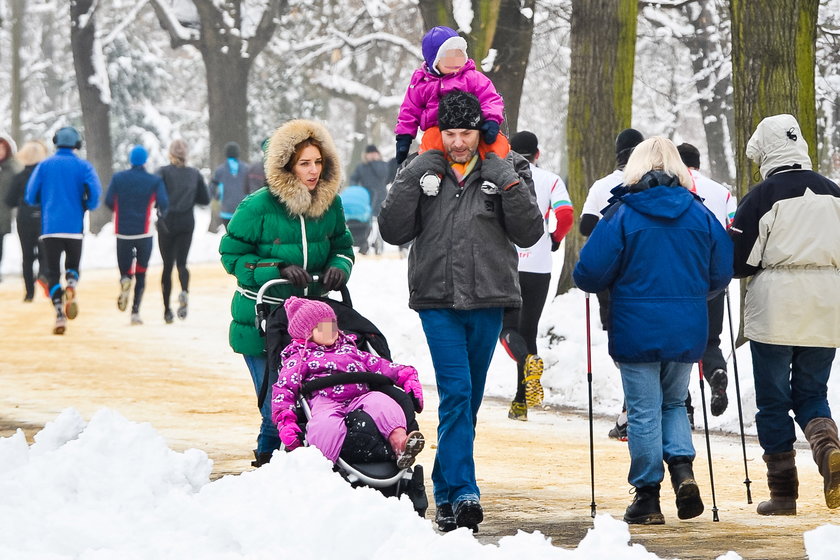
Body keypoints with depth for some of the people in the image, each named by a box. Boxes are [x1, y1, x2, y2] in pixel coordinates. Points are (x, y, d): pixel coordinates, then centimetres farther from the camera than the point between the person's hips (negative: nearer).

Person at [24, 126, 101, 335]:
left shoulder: (44, 165, 5)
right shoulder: (83, 166, 3)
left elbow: (30, 197, 2)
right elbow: (95, 191, -12)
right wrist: (89, 206, 9)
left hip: (50, 228, 0)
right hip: (74, 227, 0)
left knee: (53, 272, 5)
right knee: (72, 266, 17)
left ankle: (60, 314, -14)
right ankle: (71, 286, -18)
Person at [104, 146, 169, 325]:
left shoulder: (118, 178, 3)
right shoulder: (155, 181, -2)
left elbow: (108, 201, -5)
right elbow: (164, 203, -13)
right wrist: (161, 211, 11)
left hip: (123, 232, 1)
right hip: (144, 233, -1)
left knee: (125, 271, 11)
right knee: (141, 274, 11)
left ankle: (125, 282, -26)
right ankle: (135, 312, -1)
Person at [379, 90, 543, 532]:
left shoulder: (506, 170, 3)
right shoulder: (422, 170, 4)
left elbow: (529, 233, -3)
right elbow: (393, 231, -2)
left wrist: (509, 182, -14)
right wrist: (411, 180, -12)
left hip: (487, 301, 2)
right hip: (438, 301, -2)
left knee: (469, 398, 10)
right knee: (456, 392, -14)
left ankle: (446, 488, 22)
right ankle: (462, 492, -17)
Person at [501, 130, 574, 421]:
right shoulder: (551, 180, 4)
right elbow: (565, 214, -9)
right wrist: (553, 240, 9)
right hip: (539, 265, 1)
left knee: (508, 327, 5)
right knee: (529, 329, 11)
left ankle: (528, 360, -30)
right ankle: (521, 402, 11)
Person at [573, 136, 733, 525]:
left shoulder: (622, 215, -9)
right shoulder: (699, 214, 1)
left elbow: (589, 274, -11)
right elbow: (721, 273, 6)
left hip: (636, 331, -3)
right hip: (687, 332, 3)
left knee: (644, 412, 5)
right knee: (674, 403, 19)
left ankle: (648, 495, 6)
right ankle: (683, 470, -4)